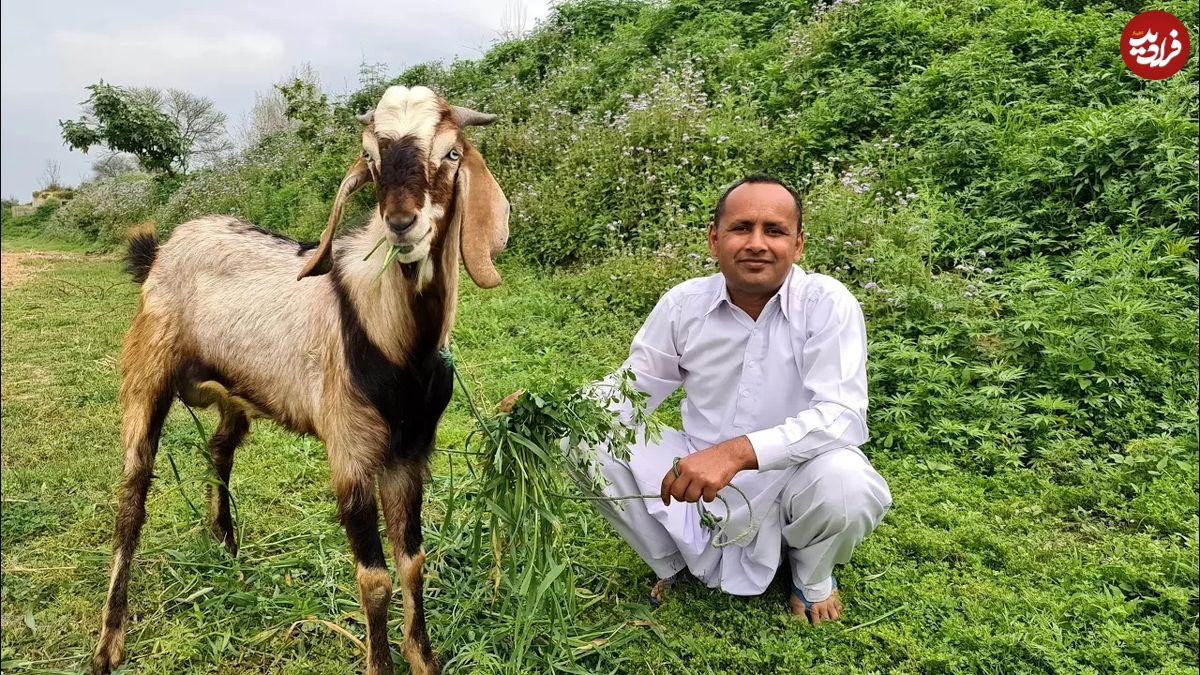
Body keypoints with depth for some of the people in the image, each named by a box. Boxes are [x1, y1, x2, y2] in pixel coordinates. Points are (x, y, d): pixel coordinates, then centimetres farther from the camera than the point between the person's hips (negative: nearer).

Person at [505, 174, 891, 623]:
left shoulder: (827, 304, -17)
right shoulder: (683, 304, -6)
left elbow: (842, 416, -27)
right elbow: (633, 388, 4)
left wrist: (738, 451, -42)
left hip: (793, 479, -3)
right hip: (698, 476, 3)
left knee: (843, 481, -36)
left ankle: (813, 576, 4)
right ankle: (669, 566, 12)